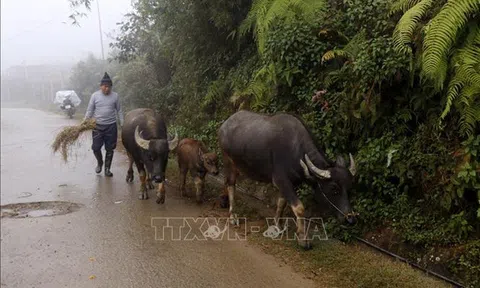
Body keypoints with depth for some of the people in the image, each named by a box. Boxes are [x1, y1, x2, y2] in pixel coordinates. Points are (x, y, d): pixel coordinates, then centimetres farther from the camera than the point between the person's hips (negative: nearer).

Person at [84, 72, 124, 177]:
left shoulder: (115, 96, 1)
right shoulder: (95, 95, -1)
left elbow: (119, 110, 7)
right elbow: (89, 110, 3)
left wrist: (122, 124, 1)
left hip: (111, 126, 1)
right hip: (97, 126, 0)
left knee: (110, 149, 6)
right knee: (96, 148, 0)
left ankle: (107, 168, 20)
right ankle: (99, 163, 29)